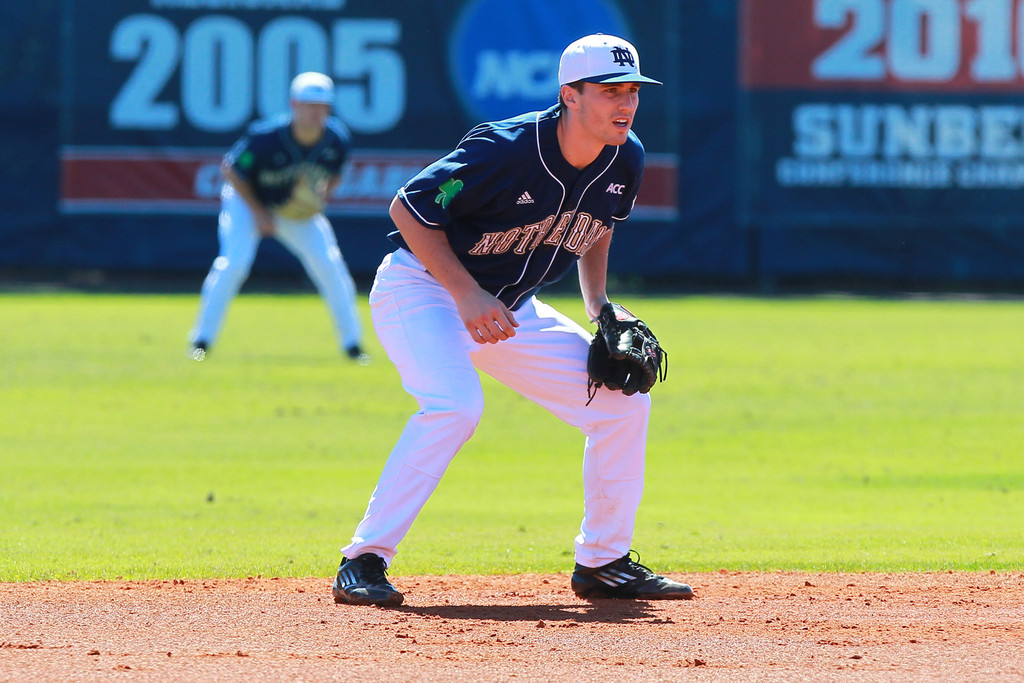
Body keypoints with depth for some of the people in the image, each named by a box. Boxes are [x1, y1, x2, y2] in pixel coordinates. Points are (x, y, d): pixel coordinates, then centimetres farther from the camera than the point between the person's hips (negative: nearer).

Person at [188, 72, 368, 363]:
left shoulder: (337, 140, -18)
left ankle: (351, 342, 7)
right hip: (248, 201, -4)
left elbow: (334, 174, 4)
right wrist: (258, 213, -19)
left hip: (299, 210, 4)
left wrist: (322, 195, -17)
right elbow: (230, 169, -18)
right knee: (234, 262, -21)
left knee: (330, 266, -7)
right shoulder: (265, 137, -32)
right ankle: (202, 338, -6)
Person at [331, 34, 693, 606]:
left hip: (511, 311, 7)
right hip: (422, 287, -7)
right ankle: (365, 561, -26)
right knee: (455, 405, -33)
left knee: (623, 399, -1)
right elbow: (408, 209, -20)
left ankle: (604, 563, 13)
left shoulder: (625, 161, -7)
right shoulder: (504, 150, -28)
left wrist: (599, 304, 2)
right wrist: (467, 295, -26)